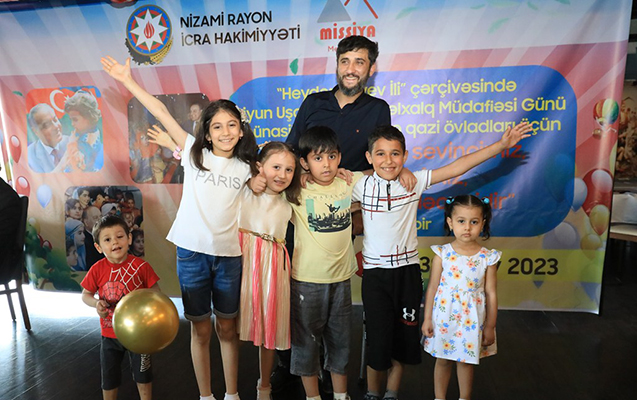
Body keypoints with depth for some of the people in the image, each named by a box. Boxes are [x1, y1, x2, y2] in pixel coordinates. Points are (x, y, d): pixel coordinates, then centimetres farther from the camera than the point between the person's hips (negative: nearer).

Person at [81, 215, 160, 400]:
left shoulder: (141, 266, -17)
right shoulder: (97, 270, -12)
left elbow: (155, 291, -9)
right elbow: (85, 295, 0)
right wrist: (96, 303, -20)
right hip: (110, 334, 2)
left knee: (143, 374, 17)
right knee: (109, 378, 19)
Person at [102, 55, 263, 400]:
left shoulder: (244, 167, 3)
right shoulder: (194, 152, 0)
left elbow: (255, 183, 19)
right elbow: (161, 112, -2)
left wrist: (258, 184, -3)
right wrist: (128, 81, -3)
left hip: (229, 255, 1)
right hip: (192, 252, -1)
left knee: (227, 328, 14)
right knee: (200, 330, 11)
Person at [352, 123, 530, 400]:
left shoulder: (415, 181, -5)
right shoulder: (361, 186, -7)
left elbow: (456, 168, -9)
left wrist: (501, 145, -12)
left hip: (408, 271, 2)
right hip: (375, 273, -1)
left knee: (403, 339, 13)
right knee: (378, 341, 4)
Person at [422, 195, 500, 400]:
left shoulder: (488, 258, -8)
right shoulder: (442, 254, -10)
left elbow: (491, 293, -2)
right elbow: (432, 287, -4)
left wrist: (490, 326, 1)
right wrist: (427, 318, -1)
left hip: (472, 319, 0)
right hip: (445, 316, 0)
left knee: (466, 361, 16)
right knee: (443, 360, 15)